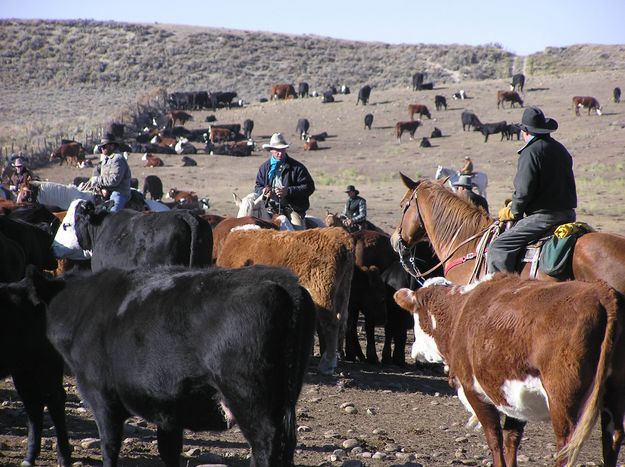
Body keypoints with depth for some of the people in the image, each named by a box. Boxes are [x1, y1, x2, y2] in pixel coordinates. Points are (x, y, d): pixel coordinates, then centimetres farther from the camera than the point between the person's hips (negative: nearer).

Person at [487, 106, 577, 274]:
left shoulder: (531, 152, -12)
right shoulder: (561, 150, 15)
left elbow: (524, 191, -16)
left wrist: (512, 212, 2)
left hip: (543, 217, -9)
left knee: (498, 248, -10)